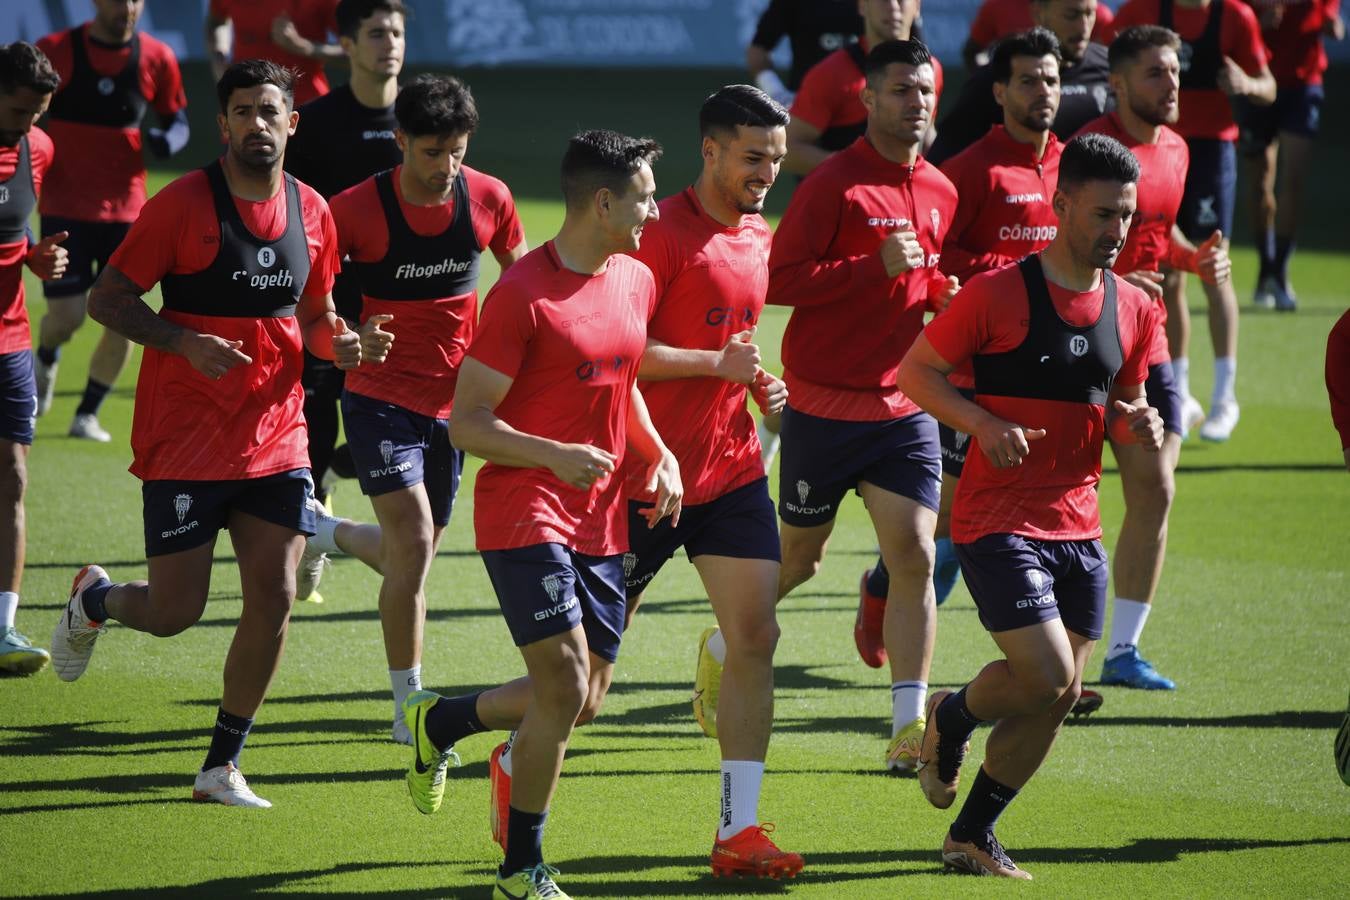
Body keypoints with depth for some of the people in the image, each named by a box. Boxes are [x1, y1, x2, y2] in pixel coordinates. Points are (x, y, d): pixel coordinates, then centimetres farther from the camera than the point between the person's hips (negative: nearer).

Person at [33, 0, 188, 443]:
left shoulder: (156, 58, 0)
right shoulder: (56, 51, -6)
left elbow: (178, 119, 11)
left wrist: (168, 140, -12)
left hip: (126, 209, 2)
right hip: (66, 206, -2)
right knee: (67, 315, -7)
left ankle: (88, 414, 15)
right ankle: (46, 360, 30)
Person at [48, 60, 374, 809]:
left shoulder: (311, 212, 6)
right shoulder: (184, 205, -10)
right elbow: (106, 298, -8)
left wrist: (339, 342, -5)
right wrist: (185, 342, -22)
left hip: (275, 438, 4)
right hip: (185, 444, -4)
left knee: (273, 596, -5)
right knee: (174, 612, -2)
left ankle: (222, 766, 10)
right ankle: (93, 599, 35)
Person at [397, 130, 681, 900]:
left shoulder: (637, 282, 9)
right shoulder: (522, 296, -15)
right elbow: (465, 422, -14)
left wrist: (659, 454, 7)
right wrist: (556, 454, -28)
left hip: (601, 520, 8)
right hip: (525, 513, -8)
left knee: (586, 698, 9)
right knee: (566, 687, -13)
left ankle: (440, 723, 35)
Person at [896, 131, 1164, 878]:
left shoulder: (1134, 310, 7)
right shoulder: (999, 294, -10)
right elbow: (915, 370, -4)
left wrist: (1138, 426, -4)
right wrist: (983, 424, -19)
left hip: (1077, 528, 6)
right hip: (998, 523, -6)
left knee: (1052, 697, 6)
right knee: (1049, 681, -17)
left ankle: (972, 836, 23)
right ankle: (952, 717, 16)